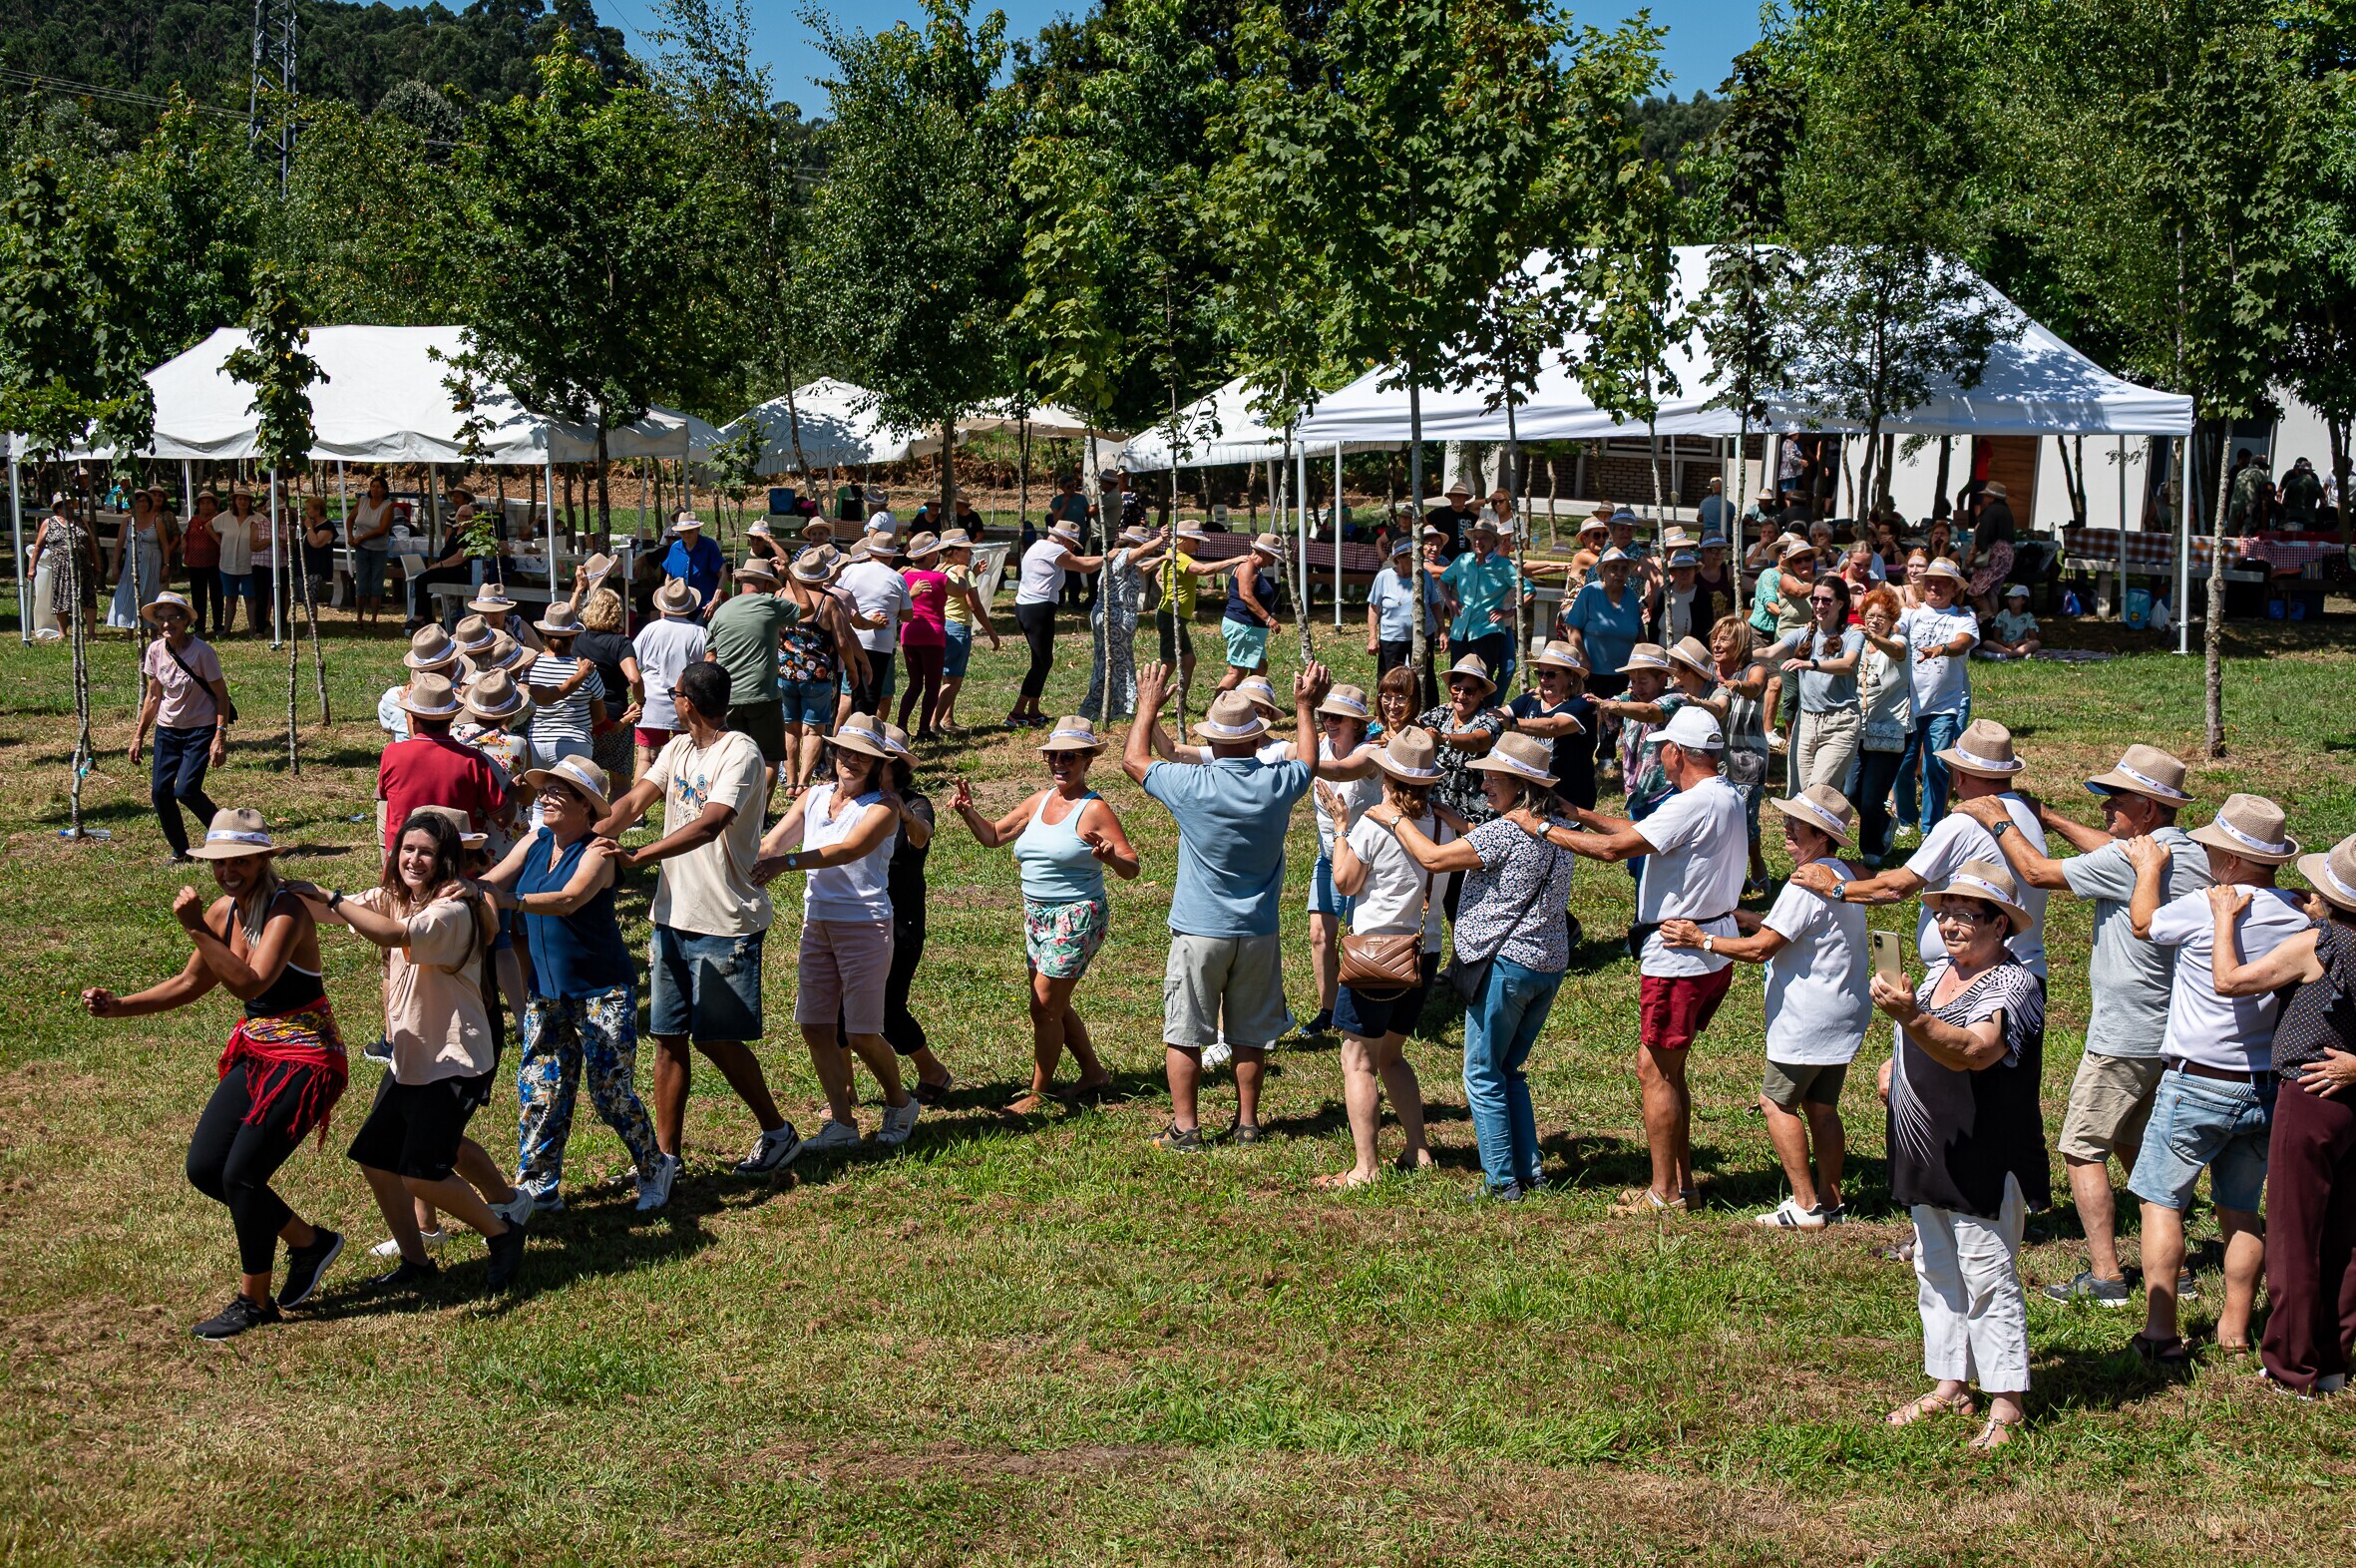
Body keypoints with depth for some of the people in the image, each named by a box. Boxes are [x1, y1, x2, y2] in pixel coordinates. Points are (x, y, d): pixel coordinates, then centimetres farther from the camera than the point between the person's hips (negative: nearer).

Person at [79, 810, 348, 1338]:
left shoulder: (285, 912, -20)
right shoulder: (223, 911, 5)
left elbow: (250, 983, -34)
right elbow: (190, 985, 18)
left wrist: (197, 930, -33)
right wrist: (118, 1006, 9)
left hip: (304, 1059, -9)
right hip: (255, 1053, 9)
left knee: (241, 1175, -11)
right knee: (205, 1169, 5)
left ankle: (254, 1301, 9)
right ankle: (309, 1242, 23)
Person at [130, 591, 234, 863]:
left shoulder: (202, 652, -16)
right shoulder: (155, 651, 0)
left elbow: (221, 696, -10)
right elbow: (153, 697, 11)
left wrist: (220, 736, -18)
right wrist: (138, 736, 11)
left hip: (200, 730, -5)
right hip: (167, 729, 5)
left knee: (185, 790, -18)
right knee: (159, 792, -4)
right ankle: (180, 852, 11)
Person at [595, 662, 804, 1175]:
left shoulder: (740, 753, -15)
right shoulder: (678, 749, 11)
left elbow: (707, 826, -27)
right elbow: (633, 801, 1)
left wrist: (636, 858, -33)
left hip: (724, 923, -7)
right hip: (672, 917, 7)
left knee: (716, 1039, -1)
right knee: (668, 1037, 9)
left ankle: (778, 1132, 18)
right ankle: (665, 1154, 17)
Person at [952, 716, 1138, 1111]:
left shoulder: (1095, 809, -14)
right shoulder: (1038, 801, 7)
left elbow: (1131, 869, -15)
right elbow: (993, 836, 15)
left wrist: (1111, 857, -37)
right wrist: (968, 813, -3)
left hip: (1076, 919, -8)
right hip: (1037, 915, 8)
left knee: (1045, 1005, -5)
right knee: (1054, 1005, 16)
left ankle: (1038, 1092, 7)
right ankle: (1093, 1072, 33)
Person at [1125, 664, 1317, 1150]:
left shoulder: (1191, 786, -16)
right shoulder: (1278, 783, -8)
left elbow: (1133, 759, 2)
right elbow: (1309, 763, 18)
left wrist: (1149, 703, 15)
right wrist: (1306, 707, 30)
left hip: (1199, 931, -3)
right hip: (1258, 932, 3)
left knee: (1183, 1034, 6)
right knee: (1250, 1032, 14)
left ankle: (1185, 1127, 8)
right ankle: (1247, 1121, 21)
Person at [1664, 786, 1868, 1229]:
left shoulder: (1807, 885, -21)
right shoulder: (1840, 876, 12)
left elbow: (1760, 948, -21)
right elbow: (1783, 927, 21)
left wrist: (1700, 939, -14)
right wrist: (1736, 916, 19)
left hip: (1809, 1021, -10)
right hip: (1842, 1014, 10)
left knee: (1776, 1102, 0)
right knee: (1822, 1108, 14)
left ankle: (1806, 1206, -1)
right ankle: (1831, 1200, 18)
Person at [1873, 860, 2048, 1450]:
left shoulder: (2013, 985, -16)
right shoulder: (1937, 972, 10)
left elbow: (1973, 1051, -35)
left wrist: (1911, 1018, -49)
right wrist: (1895, 1064, 12)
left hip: (1982, 1163, -9)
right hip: (1928, 1159, 9)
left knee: (1988, 1279, -3)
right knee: (1936, 1274, 15)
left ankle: (2006, 1405, 5)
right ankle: (1949, 1386, 26)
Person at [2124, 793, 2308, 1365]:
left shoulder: (2203, 909, -18)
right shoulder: (2300, 917, -4)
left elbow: (2144, 920, 3)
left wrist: (2149, 867, 20)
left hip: (2197, 1084, -5)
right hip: (2266, 1089, 5)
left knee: (2162, 1201, 5)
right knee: (2241, 1209, 16)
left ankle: (2161, 1331, 2)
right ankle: (2235, 1328, 22)